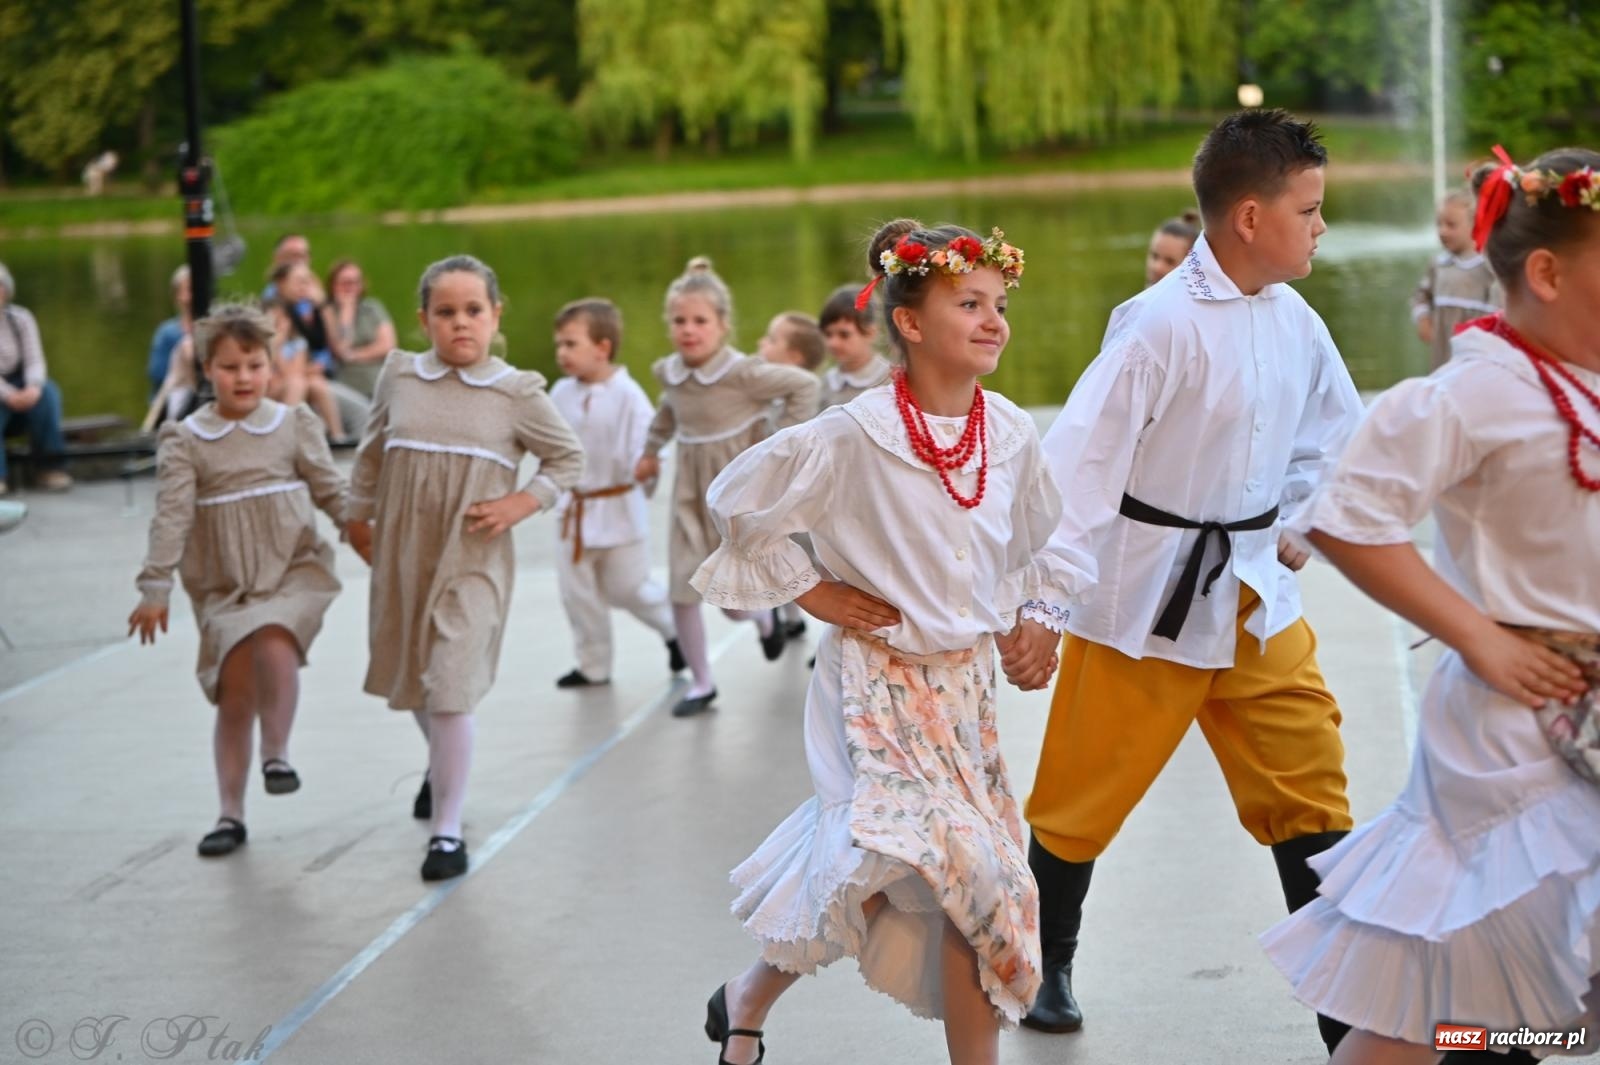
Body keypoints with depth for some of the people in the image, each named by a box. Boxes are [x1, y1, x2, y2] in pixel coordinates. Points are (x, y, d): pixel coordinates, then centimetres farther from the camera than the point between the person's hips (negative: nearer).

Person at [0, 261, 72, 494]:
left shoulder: (21, 318, 3)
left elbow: (35, 361, -7)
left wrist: (33, 387, -29)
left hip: (20, 390, 3)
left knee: (48, 391, -28)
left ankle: (51, 467, -25)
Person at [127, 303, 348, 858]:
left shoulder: (295, 424, 2)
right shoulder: (185, 441, 0)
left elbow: (330, 490, 6)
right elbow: (171, 517, -6)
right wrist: (155, 589, -12)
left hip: (295, 572, -1)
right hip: (225, 588, 1)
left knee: (274, 639, -31)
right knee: (234, 698, 2)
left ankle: (276, 754, -14)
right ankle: (230, 816, 13)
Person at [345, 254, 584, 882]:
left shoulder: (516, 393, -7)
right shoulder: (399, 376, 0)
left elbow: (568, 458, 4)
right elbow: (372, 451, 15)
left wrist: (520, 504, -9)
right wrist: (357, 514, 17)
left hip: (471, 561, -4)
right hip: (402, 553, 4)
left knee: (450, 693, -12)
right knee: (410, 682, 21)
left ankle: (448, 831, 0)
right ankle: (443, 763, 52)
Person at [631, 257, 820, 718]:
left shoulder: (742, 373, -21)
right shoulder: (668, 371, -2)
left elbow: (805, 385, -16)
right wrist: (651, 450, 21)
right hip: (691, 492, 5)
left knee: (734, 602, 0)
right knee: (682, 591, -3)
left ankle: (764, 612, 37)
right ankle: (701, 683, 13)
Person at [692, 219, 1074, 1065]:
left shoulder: (1012, 436, 0)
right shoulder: (854, 436, -17)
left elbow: (1041, 548, 16)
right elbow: (739, 500, -9)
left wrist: (1038, 619, 1)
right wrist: (809, 590, -9)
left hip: (967, 680, 6)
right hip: (878, 681, -6)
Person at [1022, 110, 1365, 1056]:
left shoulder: (1296, 325, 0)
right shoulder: (1161, 326, -20)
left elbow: (1332, 430, 20)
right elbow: (1079, 462, -22)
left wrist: (1299, 529, 10)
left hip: (1258, 596, 6)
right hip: (1146, 597, -6)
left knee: (1311, 794, 4)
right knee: (1082, 799, 9)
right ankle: (1046, 968, 34)